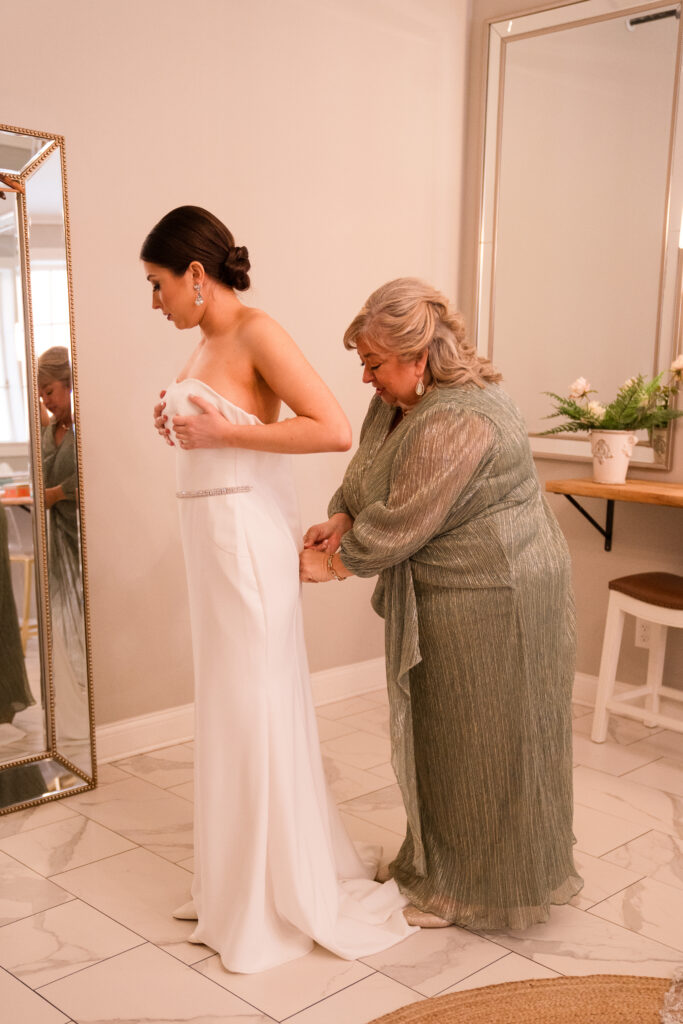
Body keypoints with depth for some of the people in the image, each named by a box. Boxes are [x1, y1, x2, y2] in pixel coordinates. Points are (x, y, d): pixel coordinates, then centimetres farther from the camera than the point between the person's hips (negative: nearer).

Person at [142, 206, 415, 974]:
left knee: (256, 703, 0)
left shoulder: (256, 333, -13)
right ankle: (241, 875, 32)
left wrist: (221, 432, -18)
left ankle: (284, 893, 18)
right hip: (210, 536, 9)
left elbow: (334, 430, -21)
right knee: (228, 702, 15)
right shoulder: (207, 343, 12)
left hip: (248, 538, -9)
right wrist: (182, 426, 7)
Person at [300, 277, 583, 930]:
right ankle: (436, 861, 36)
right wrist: (339, 521, -8)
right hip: (441, 599, 10)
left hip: (492, 598, -10)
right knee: (437, 731, 19)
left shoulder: (457, 423, -27)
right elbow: (365, 479, 13)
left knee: (480, 742, 4)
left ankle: (475, 889, 22)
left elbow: (401, 523, -25)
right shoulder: (396, 402, 5)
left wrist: (333, 565, -12)